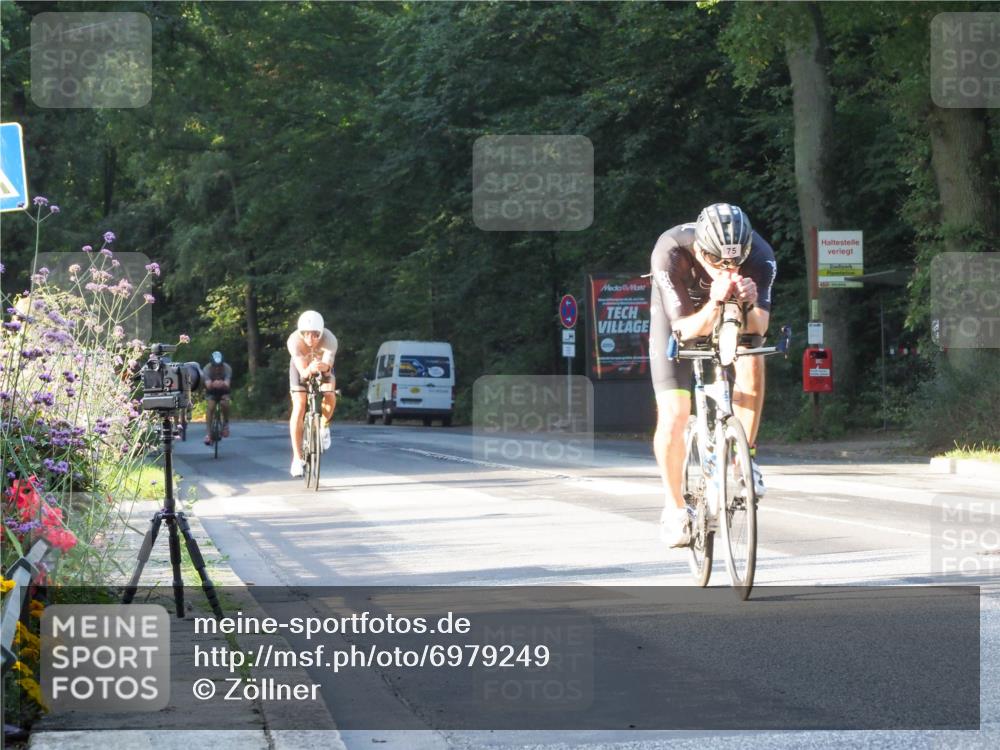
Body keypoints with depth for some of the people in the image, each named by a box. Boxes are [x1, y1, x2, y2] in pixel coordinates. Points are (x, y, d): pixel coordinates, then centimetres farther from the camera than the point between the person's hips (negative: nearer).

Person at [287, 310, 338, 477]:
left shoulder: (329, 340, -34)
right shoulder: (294, 341, -35)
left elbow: (328, 364, -45)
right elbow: (302, 369, -42)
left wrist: (324, 367, -68)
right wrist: (309, 370, -64)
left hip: (323, 366, 1)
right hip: (302, 368, -1)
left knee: (330, 397, -26)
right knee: (299, 407, -15)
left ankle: (324, 426, 7)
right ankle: (297, 457, -11)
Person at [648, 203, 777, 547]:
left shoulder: (759, 255, -32)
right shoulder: (670, 252, -37)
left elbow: (759, 328, -33)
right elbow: (687, 330, -35)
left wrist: (750, 303, -55)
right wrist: (716, 302, -54)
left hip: (733, 316, 1)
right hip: (679, 317, -1)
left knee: (751, 360, -32)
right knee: (672, 418, -12)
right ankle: (674, 505, 10)